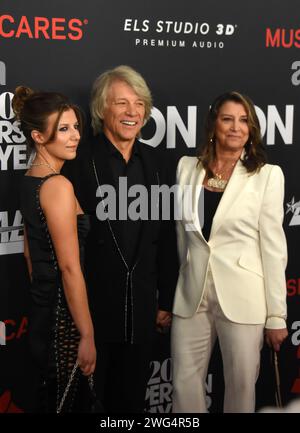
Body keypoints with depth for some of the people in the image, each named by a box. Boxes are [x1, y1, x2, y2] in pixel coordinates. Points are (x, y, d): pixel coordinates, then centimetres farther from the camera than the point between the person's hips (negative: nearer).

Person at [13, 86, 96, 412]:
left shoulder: (29, 180, 8)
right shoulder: (58, 186, -20)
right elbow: (70, 268, -22)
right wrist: (87, 336, -18)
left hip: (41, 309, 9)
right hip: (61, 316, -9)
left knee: (46, 400, 21)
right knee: (62, 403, 5)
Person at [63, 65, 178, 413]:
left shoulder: (155, 162, 5)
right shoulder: (80, 162, -10)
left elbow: (166, 238, 9)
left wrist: (166, 300, 9)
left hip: (142, 306, 4)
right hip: (93, 304, -4)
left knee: (133, 395, 17)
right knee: (92, 395, 12)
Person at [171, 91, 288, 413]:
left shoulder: (267, 174, -5)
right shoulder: (187, 167, 6)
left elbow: (273, 247, -5)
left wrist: (276, 314, -6)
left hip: (242, 296, -3)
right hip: (192, 293, 3)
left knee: (241, 385, 8)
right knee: (185, 383, 8)